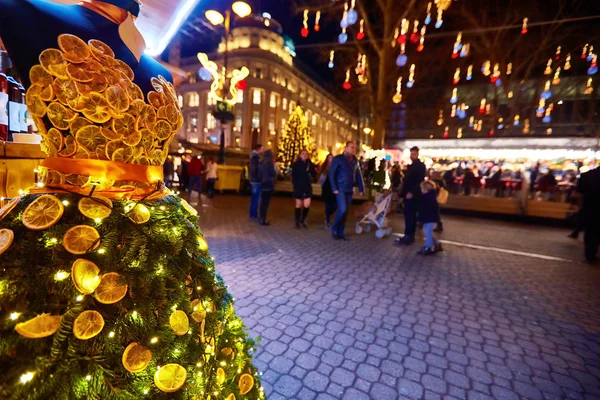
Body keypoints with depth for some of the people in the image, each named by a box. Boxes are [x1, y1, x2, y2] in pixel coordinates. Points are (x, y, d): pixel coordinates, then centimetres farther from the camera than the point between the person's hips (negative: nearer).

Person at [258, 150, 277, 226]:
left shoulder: (261, 163, 8)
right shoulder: (270, 163, -11)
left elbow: (259, 175, 9)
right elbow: (273, 174, -10)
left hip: (263, 184, 7)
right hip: (269, 185, -7)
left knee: (263, 202, 16)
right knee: (266, 202, -3)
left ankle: (261, 218, 24)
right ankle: (263, 220, -1)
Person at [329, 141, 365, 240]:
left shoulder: (355, 161, 12)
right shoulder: (338, 159, -4)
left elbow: (358, 175, 13)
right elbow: (331, 174, -7)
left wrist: (361, 188, 4)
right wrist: (334, 188, -14)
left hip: (350, 190, 5)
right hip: (340, 189, -5)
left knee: (345, 212, 7)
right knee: (342, 210, -15)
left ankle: (341, 233, 16)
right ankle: (334, 230, 6)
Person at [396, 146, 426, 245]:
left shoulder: (421, 166, -8)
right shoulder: (411, 166, 18)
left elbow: (420, 181, -17)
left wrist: (412, 192, -23)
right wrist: (403, 192, 13)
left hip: (413, 195, -9)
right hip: (408, 194, 9)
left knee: (409, 215, -10)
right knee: (411, 215, 11)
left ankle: (408, 236, -7)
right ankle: (411, 236, 17)